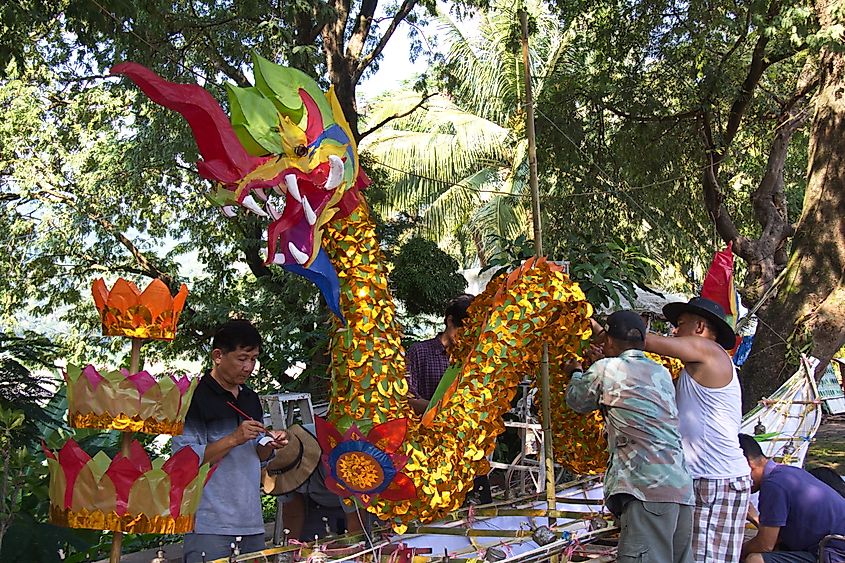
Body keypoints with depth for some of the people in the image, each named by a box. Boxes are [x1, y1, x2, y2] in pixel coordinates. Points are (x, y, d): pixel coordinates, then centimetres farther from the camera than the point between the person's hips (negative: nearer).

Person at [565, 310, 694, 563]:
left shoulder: (606, 369, 4)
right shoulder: (662, 373, 20)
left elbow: (576, 401, 21)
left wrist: (576, 373, 41)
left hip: (647, 489, -7)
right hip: (682, 489, 7)